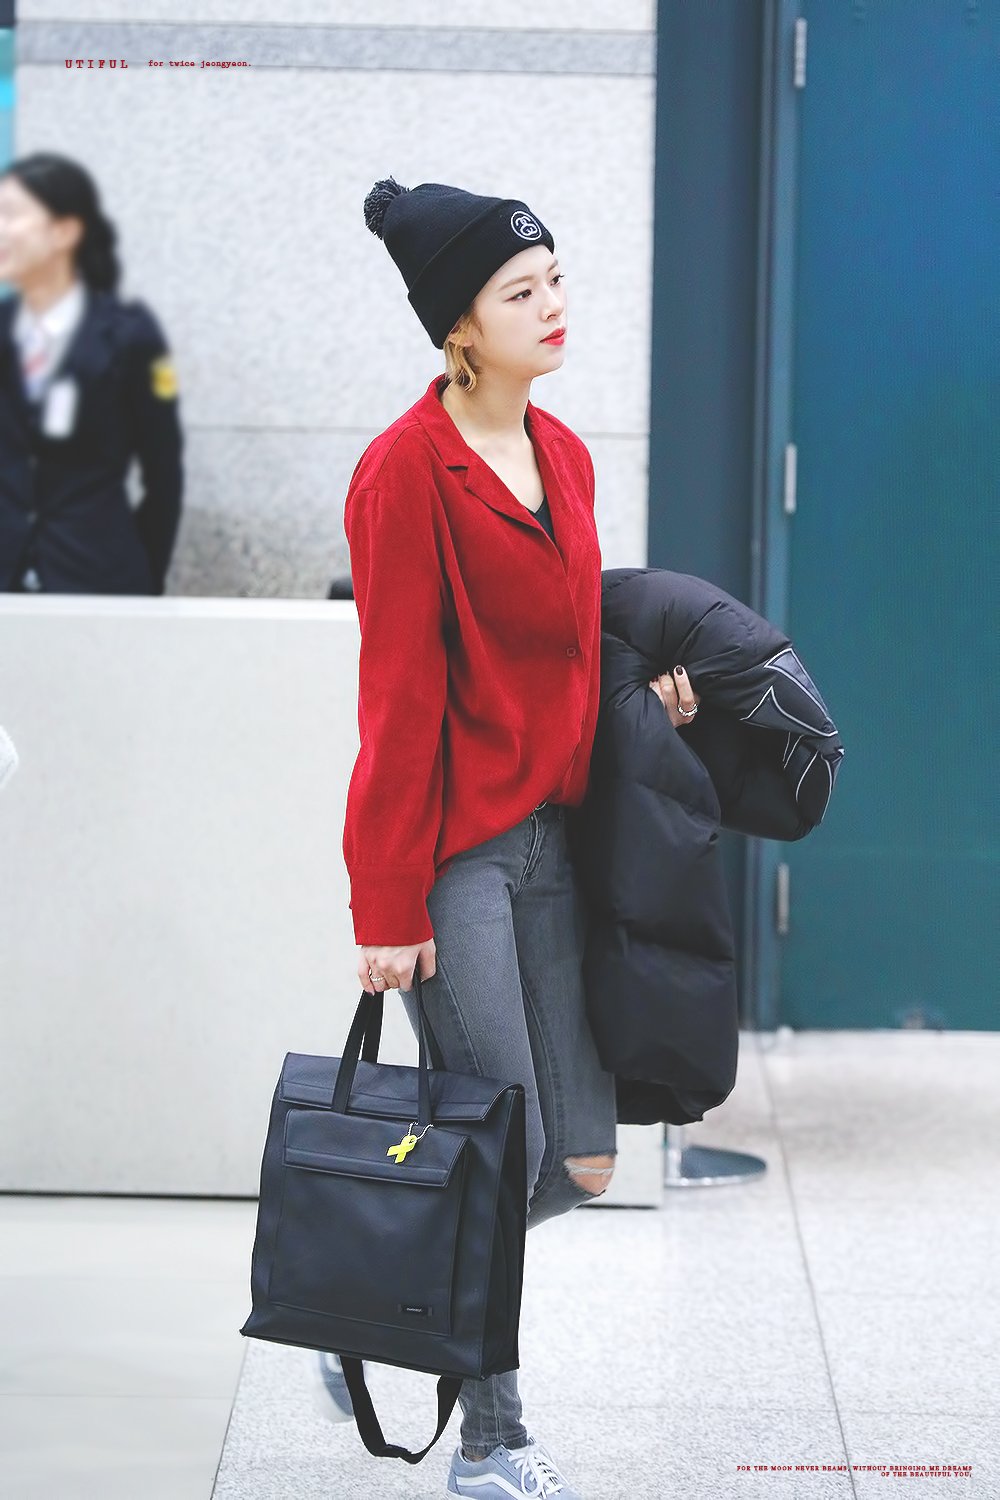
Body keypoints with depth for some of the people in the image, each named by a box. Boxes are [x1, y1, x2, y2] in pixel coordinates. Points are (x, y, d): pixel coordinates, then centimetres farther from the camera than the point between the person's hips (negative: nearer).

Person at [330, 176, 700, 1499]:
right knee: (502, 1153, -4)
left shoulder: (562, 456, 11)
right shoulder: (409, 469, -12)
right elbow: (399, 697, -14)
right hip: (455, 850, -8)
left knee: (582, 1161, 5)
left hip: (550, 839, 8)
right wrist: (388, 907, -14)